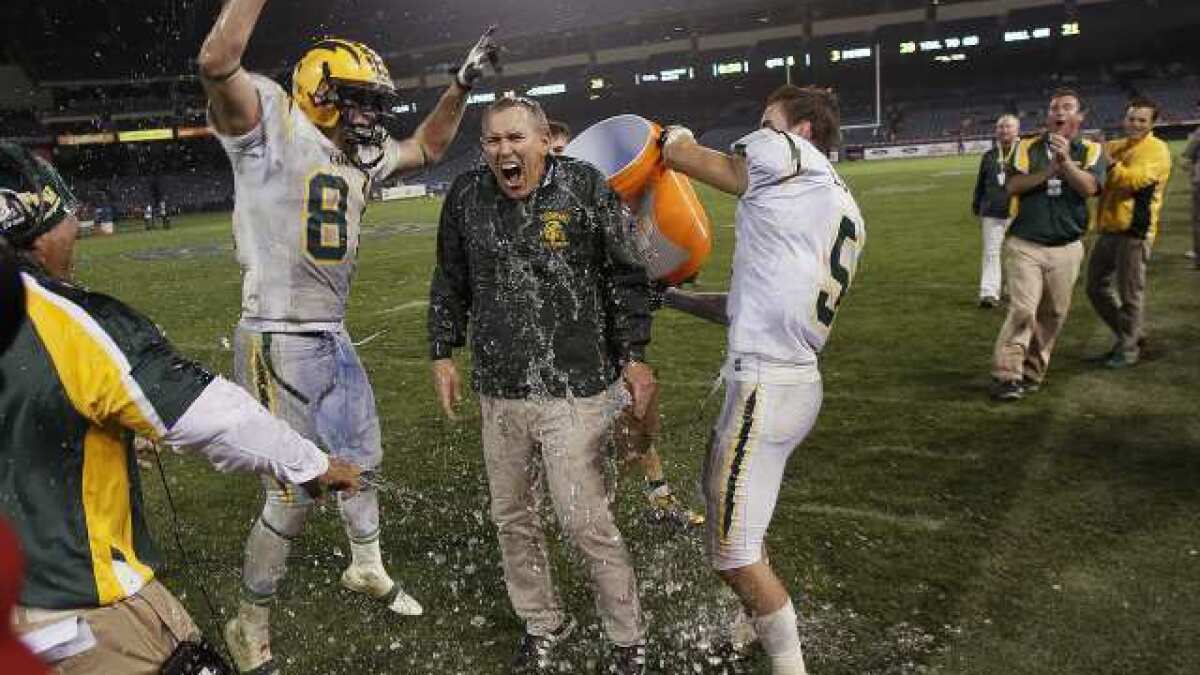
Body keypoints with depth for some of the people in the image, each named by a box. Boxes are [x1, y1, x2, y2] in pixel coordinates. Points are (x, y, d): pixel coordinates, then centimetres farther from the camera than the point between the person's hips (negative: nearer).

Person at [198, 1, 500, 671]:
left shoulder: (361, 154, 10)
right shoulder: (273, 122, -12)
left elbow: (427, 147, 25)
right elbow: (218, 64, -32)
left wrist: (462, 86, 16)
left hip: (336, 339, 8)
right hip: (280, 342, -8)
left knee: (363, 463, 23)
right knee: (293, 496, 0)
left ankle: (369, 569, 49)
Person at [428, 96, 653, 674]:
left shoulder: (585, 187, -7)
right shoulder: (466, 197, 3)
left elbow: (625, 278, -1)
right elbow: (450, 285, 14)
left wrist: (634, 356, -2)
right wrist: (443, 353, 11)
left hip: (575, 389, -4)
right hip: (499, 391, 5)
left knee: (584, 521, -2)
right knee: (512, 518, 15)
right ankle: (542, 625, 37)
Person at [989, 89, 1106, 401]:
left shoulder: (1091, 150, 5)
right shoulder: (1028, 147, 5)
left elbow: (1090, 187, -11)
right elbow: (1013, 185, -8)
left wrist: (1066, 162, -25)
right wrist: (1048, 171, -19)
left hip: (1066, 249, 2)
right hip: (1024, 245, -2)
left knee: (1053, 315, 7)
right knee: (1022, 310, -12)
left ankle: (1032, 373, 19)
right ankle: (1006, 375, -9)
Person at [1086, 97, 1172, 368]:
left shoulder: (1157, 149, -6)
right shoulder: (1115, 146, 16)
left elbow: (1136, 179, -21)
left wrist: (1109, 163, -29)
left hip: (1134, 230, -7)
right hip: (1109, 228, 7)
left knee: (1130, 294, -1)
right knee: (1097, 287, 12)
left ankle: (1128, 348, 12)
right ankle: (1131, 334, 29)